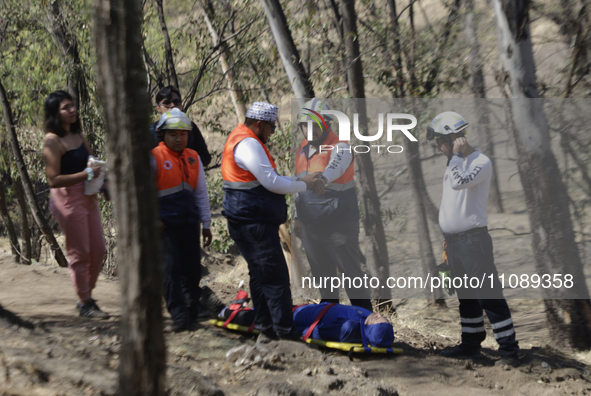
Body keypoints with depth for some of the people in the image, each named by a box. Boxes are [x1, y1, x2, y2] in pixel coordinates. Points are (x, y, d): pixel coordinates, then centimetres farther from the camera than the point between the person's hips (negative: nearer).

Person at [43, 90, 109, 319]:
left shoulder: (77, 135, 10)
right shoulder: (53, 141, -15)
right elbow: (53, 180, -20)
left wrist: (103, 184, 9)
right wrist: (87, 174, -21)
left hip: (88, 197, 8)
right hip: (67, 199, -8)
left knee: (98, 250, 11)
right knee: (79, 254, -1)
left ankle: (87, 296, 25)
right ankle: (85, 304, 11)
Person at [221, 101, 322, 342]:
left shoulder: (242, 139, 18)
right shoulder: (248, 145, -17)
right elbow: (272, 182, -19)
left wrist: (301, 180, 18)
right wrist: (304, 185, -9)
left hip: (247, 220, 11)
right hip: (254, 221, -11)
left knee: (261, 274, 15)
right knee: (275, 276, -11)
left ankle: (266, 329, 20)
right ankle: (285, 333, -12)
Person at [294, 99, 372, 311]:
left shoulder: (340, 148, -12)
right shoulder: (303, 149, 11)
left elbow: (335, 167, -36)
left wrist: (322, 178, -57)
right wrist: (298, 216, 21)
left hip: (339, 225, -7)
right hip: (310, 225, 7)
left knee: (352, 273, -4)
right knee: (322, 275, 15)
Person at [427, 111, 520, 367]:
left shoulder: (481, 163, -12)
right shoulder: (454, 164, 16)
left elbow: (459, 182, -30)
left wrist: (456, 154, -17)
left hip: (473, 238, -9)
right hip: (453, 239, 9)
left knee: (488, 294, -10)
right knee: (466, 296, 15)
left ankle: (508, 349, -9)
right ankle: (471, 343, 25)